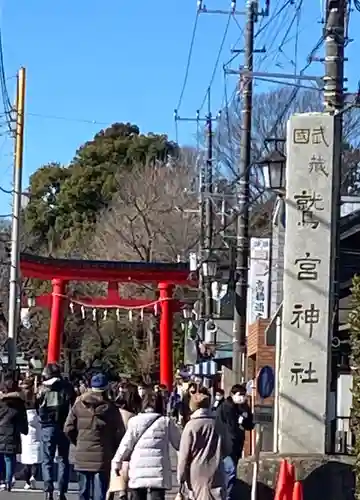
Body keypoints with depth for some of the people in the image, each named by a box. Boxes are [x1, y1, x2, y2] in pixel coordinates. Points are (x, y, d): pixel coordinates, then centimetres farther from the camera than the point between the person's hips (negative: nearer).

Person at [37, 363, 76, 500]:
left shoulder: (44, 389, -2)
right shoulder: (67, 387, 0)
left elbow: (37, 407, 2)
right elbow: (74, 405, -1)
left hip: (48, 427, -1)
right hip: (64, 426, 1)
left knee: (47, 460, 5)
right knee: (63, 460, 11)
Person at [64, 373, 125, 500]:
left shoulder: (78, 405, 2)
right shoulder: (110, 407, -5)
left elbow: (68, 429, 2)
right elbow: (119, 432, -6)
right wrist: (113, 449, 10)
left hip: (82, 456, 3)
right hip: (102, 456, -3)